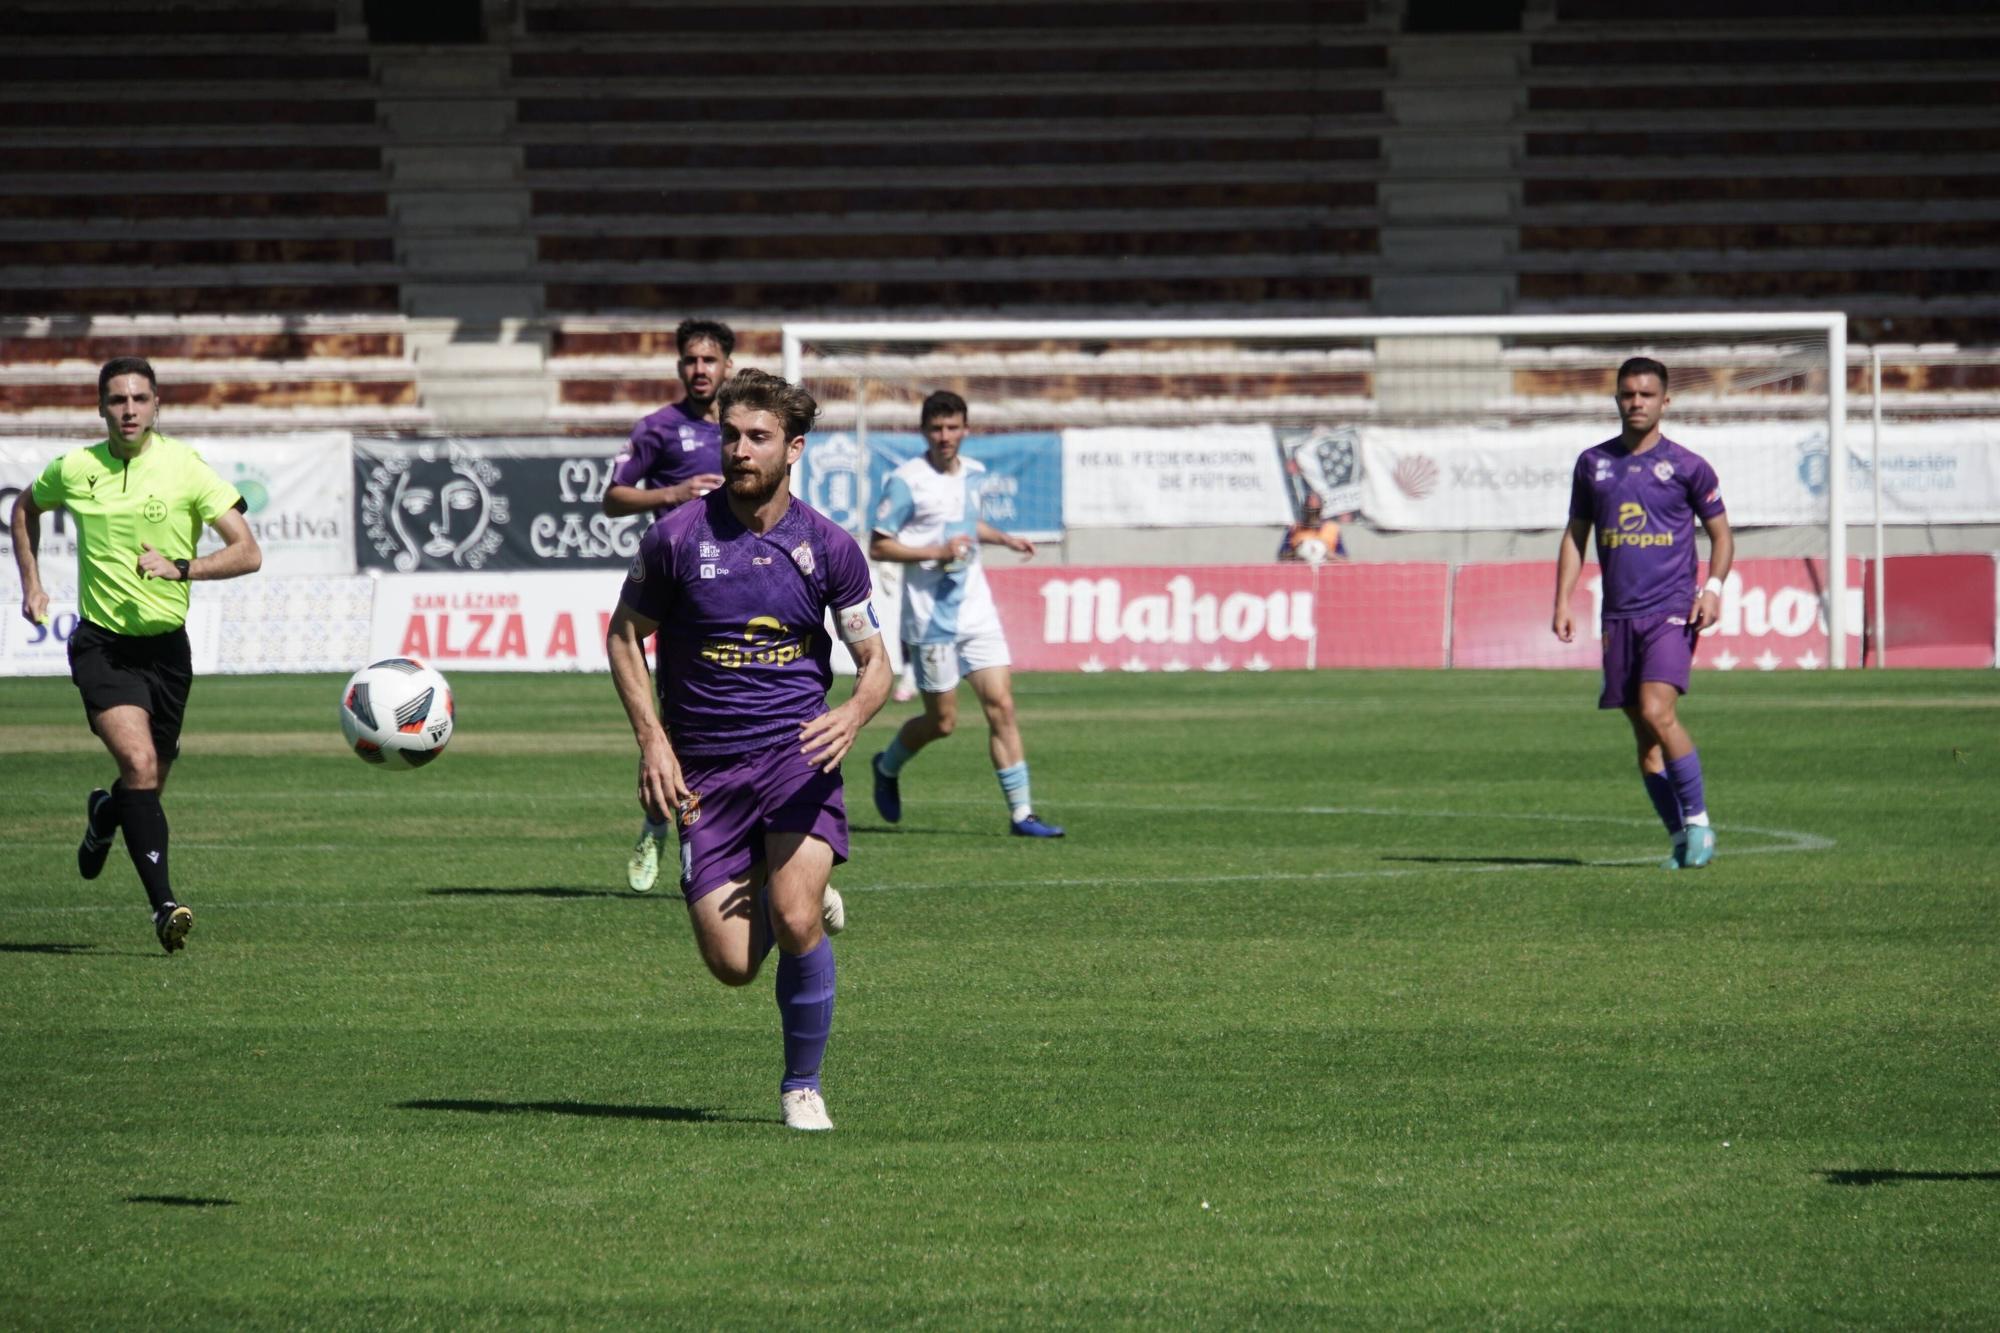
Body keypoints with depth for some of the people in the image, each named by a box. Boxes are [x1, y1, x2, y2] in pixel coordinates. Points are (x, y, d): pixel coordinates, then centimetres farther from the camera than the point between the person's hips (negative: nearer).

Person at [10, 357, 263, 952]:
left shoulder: (186, 468, -7)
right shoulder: (73, 470, -3)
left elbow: (248, 553, -10)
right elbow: (25, 509, 21)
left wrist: (181, 567, -23)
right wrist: (32, 584, 13)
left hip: (165, 645, 1)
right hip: (101, 643, -1)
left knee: (149, 784, 12)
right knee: (139, 763, -23)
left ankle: (104, 814, 50)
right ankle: (164, 904, -25)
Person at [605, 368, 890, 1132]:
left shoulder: (828, 547, -2)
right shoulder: (677, 537, -5)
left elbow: (875, 661, 6)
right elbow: (624, 636, 8)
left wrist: (853, 715, -18)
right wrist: (652, 740, -4)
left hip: (795, 752, -1)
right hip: (704, 769, 1)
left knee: (796, 922, -22)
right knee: (732, 965, -4)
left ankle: (803, 1086, 0)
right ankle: (810, 903, 32)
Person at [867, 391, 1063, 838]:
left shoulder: (971, 473, 10)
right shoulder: (907, 481, -11)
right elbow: (878, 546, -12)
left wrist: (1004, 539, 13)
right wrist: (937, 553, -21)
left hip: (975, 612, 5)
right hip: (931, 617, -5)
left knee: (1001, 707, -4)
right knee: (942, 721, 2)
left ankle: (1021, 813, -3)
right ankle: (888, 768, 32)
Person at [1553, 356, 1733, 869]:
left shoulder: (1687, 466, 1)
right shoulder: (1593, 463, 10)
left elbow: (1721, 535, 9)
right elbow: (1575, 535, 18)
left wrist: (1713, 586, -8)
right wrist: (1563, 601, 8)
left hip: (1672, 610, -4)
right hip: (1619, 615, 4)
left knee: (1658, 713, -20)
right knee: (1644, 736, 3)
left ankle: (1698, 821, -8)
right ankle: (1681, 838, 11)